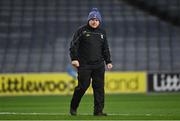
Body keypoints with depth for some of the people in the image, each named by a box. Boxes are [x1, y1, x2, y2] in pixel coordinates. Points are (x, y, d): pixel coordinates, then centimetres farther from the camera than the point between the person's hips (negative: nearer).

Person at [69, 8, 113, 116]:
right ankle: (73, 107, 14)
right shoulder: (82, 31, 0)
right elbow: (74, 45, -4)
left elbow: (105, 49, 20)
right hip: (84, 65, -4)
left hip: (99, 65, 4)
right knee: (83, 86, -5)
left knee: (99, 87, -2)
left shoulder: (102, 32, 14)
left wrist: (108, 61, 13)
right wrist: (74, 58, -14)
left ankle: (98, 110, 2)